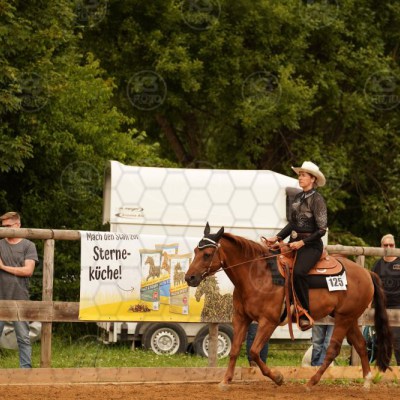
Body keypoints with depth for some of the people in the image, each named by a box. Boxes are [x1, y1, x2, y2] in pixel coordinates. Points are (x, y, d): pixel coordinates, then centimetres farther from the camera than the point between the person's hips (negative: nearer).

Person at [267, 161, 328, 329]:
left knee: (298, 272, -31)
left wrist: (302, 243, -18)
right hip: (294, 242, 8)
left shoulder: (317, 199, -9)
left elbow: (321, 229, -12)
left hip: (311, 245, -8)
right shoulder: (298, 197, 13)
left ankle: (305, 314, -22)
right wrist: (277, 238, 8)